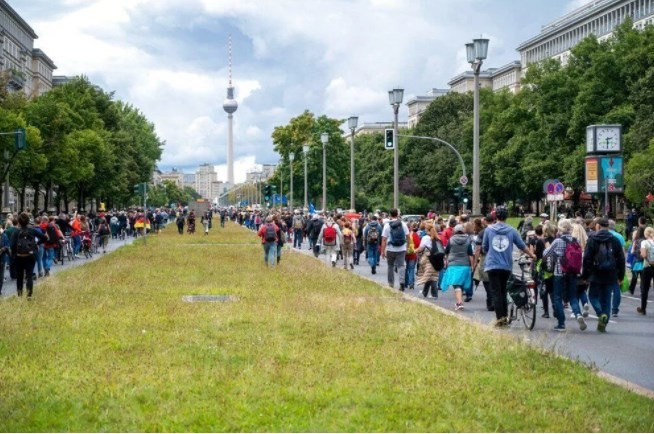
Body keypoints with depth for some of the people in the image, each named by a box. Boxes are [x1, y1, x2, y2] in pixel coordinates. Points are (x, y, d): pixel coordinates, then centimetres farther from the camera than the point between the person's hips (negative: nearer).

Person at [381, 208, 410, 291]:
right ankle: (402, 281, -18)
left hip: (390, 250, -1)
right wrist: (407, 246, 17)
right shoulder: (403, 224, -1)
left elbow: (384, 239, -8)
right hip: (402, 249, 1)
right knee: (401, 265, 1)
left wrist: (382, 251, -4)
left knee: (391, 266, 14)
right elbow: (407, 236, 4)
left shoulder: (387, 225, -6)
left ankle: (391, 283, 20)